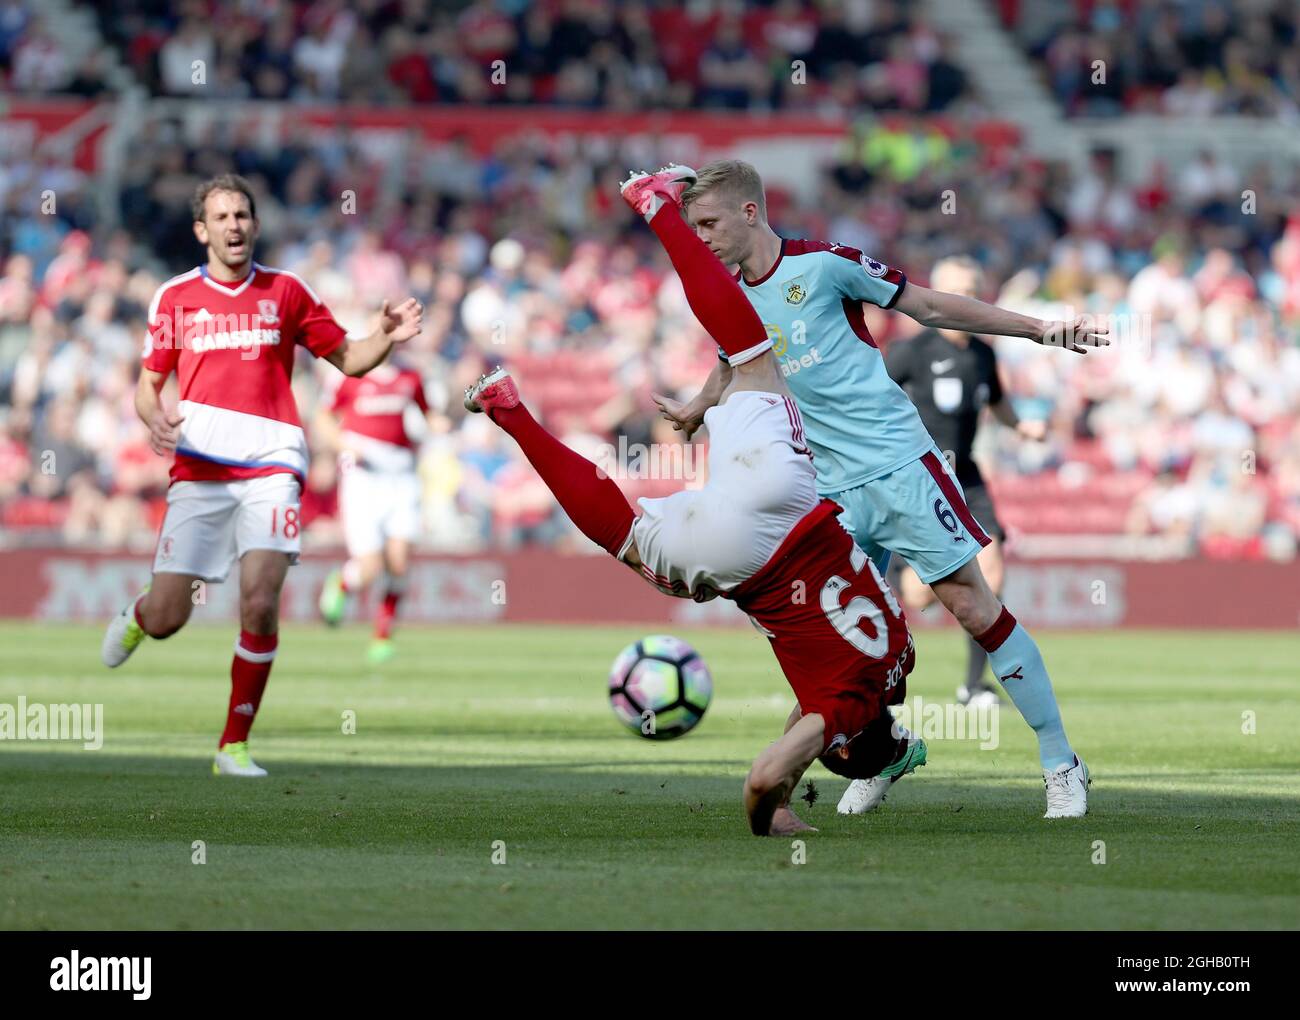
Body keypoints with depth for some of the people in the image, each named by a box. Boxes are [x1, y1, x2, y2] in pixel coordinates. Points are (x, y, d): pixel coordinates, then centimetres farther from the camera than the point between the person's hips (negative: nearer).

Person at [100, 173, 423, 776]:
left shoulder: (285, 292, 10)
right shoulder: (174, 298, 10)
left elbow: (348, 359, 16)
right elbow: (148, 384, 14)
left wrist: (386, 336, -5)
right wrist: (153, 417, -9)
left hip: (270, 462, -1)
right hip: (198, 470, 1)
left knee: (259, 603, -18)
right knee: (166, 618, -4)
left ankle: (235, 745, -5)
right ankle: (135, 618, 36)